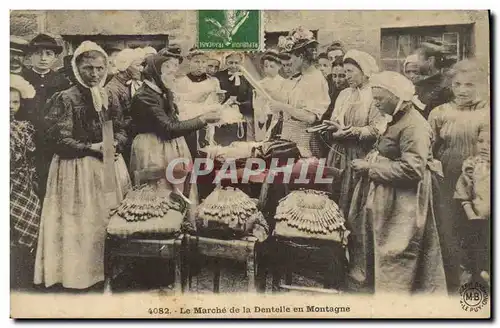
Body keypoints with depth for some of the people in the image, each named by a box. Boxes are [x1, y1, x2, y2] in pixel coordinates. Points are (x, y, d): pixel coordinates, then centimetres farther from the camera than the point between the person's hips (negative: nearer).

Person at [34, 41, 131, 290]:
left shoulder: (109, 97, 10)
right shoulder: (65, 99, -7)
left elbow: (121, 131, 13)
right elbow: (60, 141, -11)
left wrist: (114, 144, -9)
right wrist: (93, 147, -17)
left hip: (109, 165, 6)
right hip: (78, 169, -5)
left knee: (112, 218, 8)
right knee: (82, 221, -1)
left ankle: (110, 269, 21)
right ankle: (79, 272, 12)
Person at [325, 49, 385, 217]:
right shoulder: (344, 94, 13)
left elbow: (378, 129, -14)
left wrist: (353, 132, -20)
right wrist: (334, 133, -11)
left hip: (361, 157, -6)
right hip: (339, 154, 6)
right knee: (336, 198, 8)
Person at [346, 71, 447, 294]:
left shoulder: (414, 126, -18)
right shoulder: (396, 121, 13)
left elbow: (412, 169, -26)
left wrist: (370, 167, -21)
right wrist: (369, 161, 6)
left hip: (401, 209, -10)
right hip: (385, 203, 10)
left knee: (395, 259, 1)